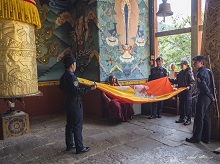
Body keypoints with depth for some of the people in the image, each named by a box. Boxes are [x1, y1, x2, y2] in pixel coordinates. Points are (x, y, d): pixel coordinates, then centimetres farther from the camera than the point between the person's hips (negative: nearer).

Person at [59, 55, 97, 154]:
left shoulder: (63, 77, 8)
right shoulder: (72, 77, -21)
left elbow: (61, 87, 23)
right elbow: (77, 91, -26)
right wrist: (90, 88, -24)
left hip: (68, 103, 9)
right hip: (75, 104, -9)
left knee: (69, 125, 16)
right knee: (77, 126, -1)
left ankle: (69, 145, 26)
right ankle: (79, 148, 7)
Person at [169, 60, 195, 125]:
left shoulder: (189, 72, -8)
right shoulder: (180, 73, 13)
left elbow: (193, 82, -14)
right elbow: (177, 81, 19)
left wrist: (189, 86, -31)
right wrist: (170, 80, 11)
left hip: (187, 92, -7)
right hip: (181, 91, 7)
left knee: (188, 106, -1)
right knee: (181, 105, 13)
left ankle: (188, 119, 9)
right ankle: (182, 118, 24)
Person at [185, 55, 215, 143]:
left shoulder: (200, 73, -17)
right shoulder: (207, 71, 12)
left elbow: (204, 86, -21)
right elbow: (211, 84, 16)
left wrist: (210, 96, -9)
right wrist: (212, 95, 17)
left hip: (203, 97, -9)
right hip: (208, 97, 9)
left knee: (199, 118, -1)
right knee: (206, 117, 13)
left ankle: (196, 138, 7)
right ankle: (206, 138, 21)